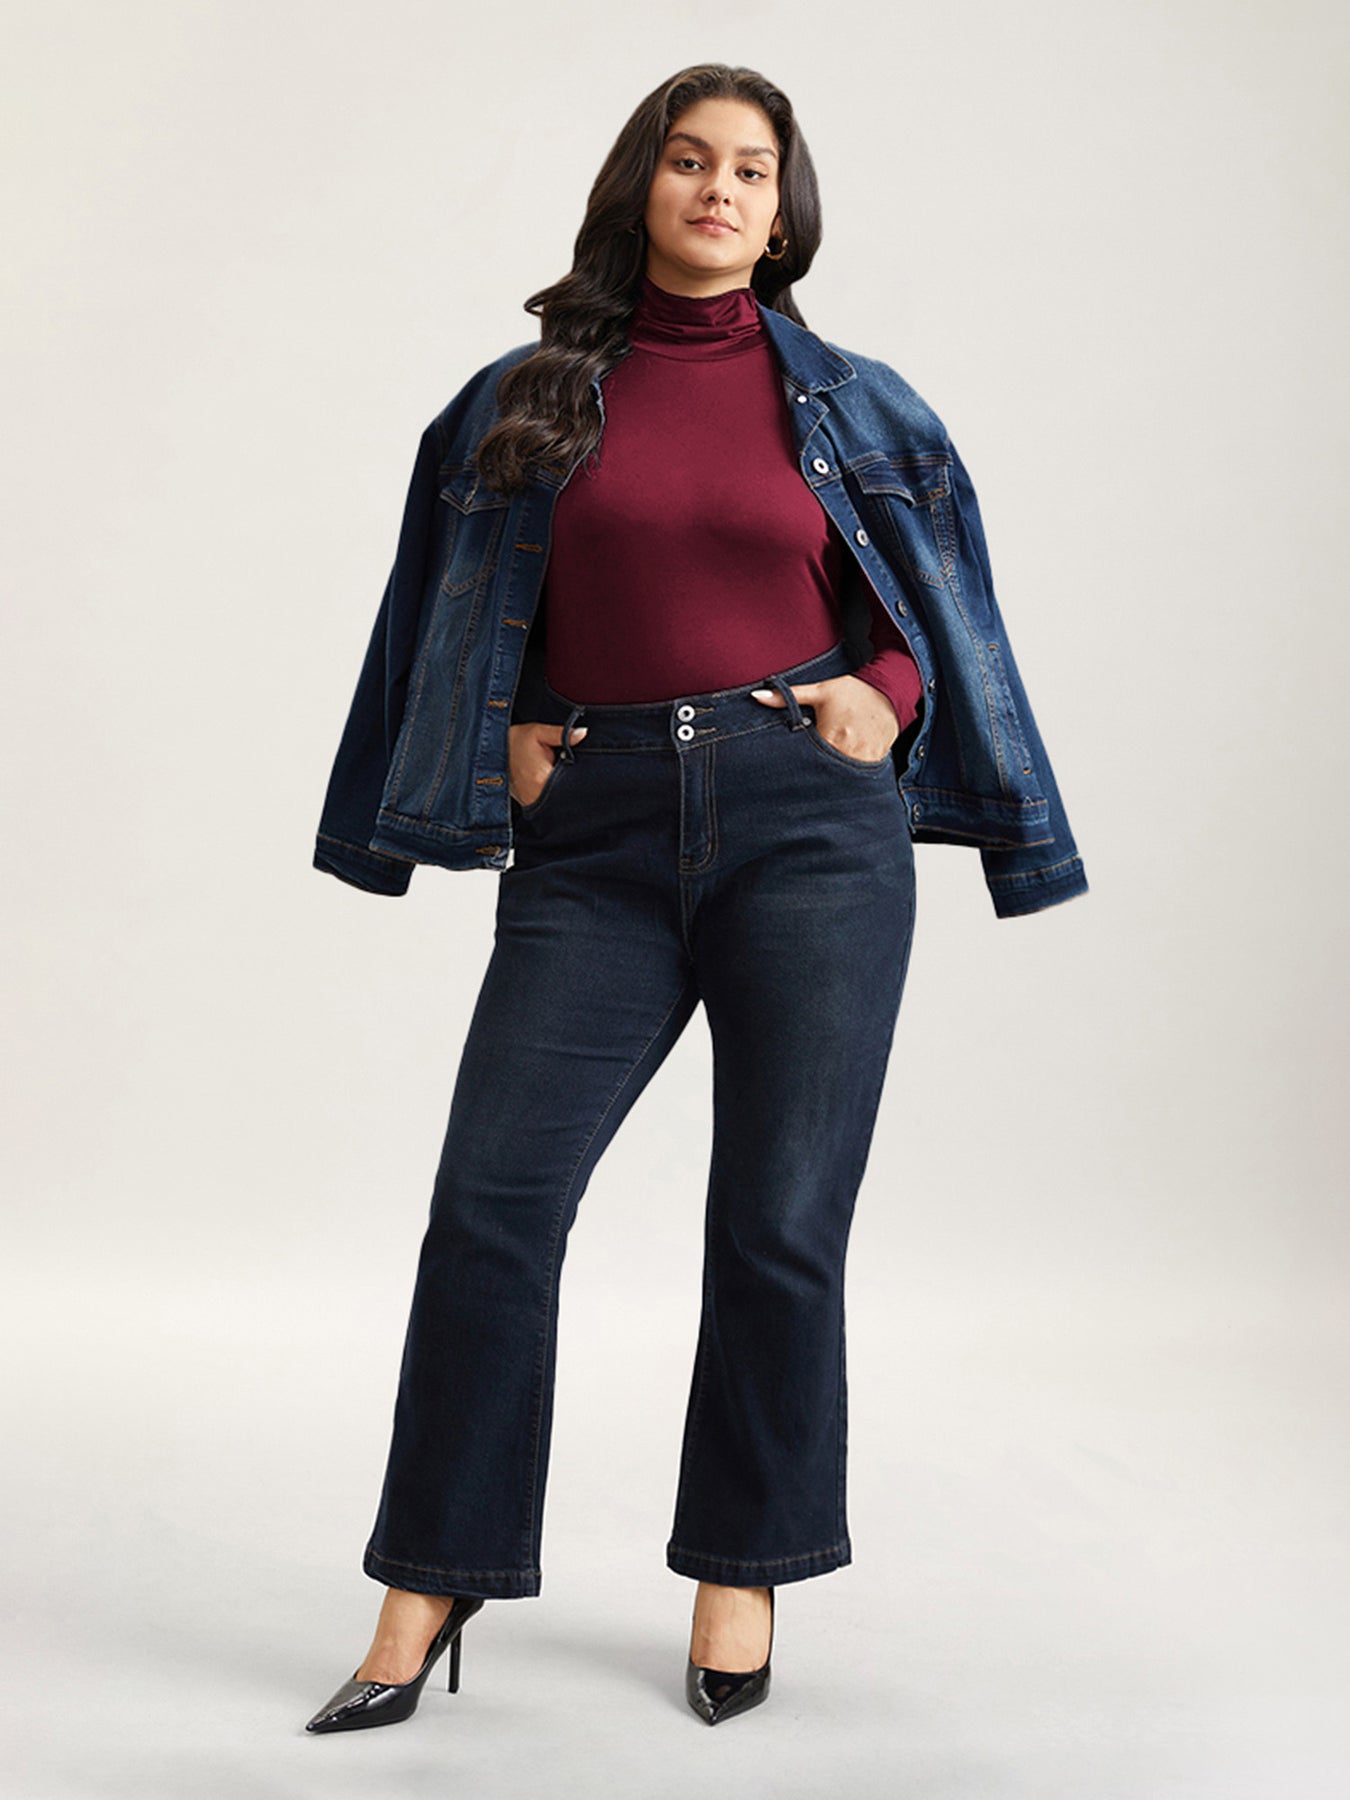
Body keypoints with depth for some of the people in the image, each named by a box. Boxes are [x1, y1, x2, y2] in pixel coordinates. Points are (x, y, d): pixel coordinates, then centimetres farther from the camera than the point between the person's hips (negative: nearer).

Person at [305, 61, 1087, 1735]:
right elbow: (465, 615, 20)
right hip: (596, 839, 1)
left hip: (811, 823, 0)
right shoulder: (528, 399, 12)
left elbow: (941, 588, 17)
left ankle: (742, 1570, 19)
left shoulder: (845, 402, 10)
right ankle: (431, 1584, 6)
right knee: (489, 1202, -7)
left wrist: (889, 692, -1)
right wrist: (505, 739, 5)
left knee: (779, 1223, 1)